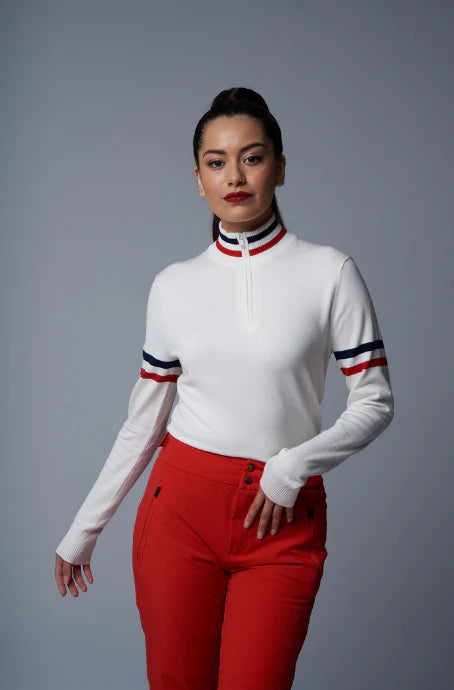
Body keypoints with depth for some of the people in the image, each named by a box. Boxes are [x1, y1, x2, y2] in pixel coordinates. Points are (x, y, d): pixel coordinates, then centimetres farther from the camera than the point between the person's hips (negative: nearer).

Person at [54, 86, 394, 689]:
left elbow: (376, 403, -1)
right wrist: (84, 530, 11)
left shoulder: (330, 273, -3)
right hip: (181, 505, 2)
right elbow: (143, 421, 9)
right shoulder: (174, 285, 4)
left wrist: (295, 465, -16)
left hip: (283, 519, -1)